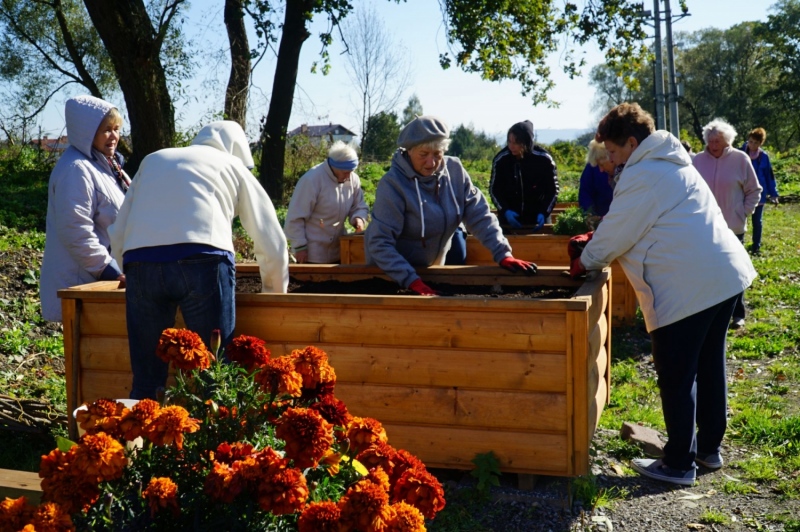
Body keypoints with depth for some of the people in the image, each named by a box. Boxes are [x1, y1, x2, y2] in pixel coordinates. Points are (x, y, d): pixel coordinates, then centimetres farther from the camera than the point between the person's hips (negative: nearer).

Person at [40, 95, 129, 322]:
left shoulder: (106, 165, 16)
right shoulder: (76, 170, -15)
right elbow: (76, 233, -22)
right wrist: (110, 270, -21)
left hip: (106, 279, 9)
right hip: (84, 285, -9)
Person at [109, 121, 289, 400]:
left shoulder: (152, 160, 31)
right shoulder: (234, 166, 23)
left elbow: (118, 234, 27)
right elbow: (272, 242, 22)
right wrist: (276, 293, 35)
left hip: (139, 264, 3)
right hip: (202, 262, -3)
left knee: (146, 380, 9)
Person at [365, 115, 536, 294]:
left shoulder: (455, 170, -13)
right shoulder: (392, 184, -26)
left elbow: (479, 215, -11)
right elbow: (380, 242, -29)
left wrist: (503, 253, -23)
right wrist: (411, 280, -38)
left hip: (432, 266, 5)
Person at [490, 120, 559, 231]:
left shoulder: (544, 160, -13)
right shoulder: (501, 159, -11)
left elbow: (552, 190, -4)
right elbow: (494, 189, -2)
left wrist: (544, 213, -17)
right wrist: (505, 211, -17)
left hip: (536, 218, -1)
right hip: (508, 218, 1)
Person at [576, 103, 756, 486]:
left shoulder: (641, 176, -12)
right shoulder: (672, 163, 18)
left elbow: (615, 235, -7)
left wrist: (586, 262, 10)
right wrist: (597, 246, 22)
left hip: (687, 288, -10)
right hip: (726, 273, 10)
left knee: (676, 378, 1)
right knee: (709, 365, 19)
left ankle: (678, 464, 12)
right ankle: (709, 447, 33)